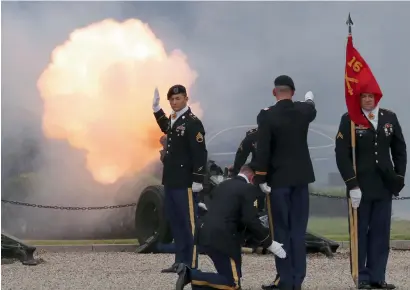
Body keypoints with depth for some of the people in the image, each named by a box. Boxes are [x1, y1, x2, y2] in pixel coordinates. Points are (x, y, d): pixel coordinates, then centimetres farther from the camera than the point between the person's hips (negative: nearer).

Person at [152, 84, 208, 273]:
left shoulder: (193, 123, -13)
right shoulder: (173, 120, 12)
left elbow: (200, 153, -17)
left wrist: (197, 180, -20)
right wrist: (157, 109, 26)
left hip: (185, 182, -9)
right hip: (171, 180, 9)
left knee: (188, 223, -5)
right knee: (174, 222, 12)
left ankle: (191, 264, -2)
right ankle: (180, 262, 19)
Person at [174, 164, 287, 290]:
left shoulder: (222, 185, 20)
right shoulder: (248, 189, -4)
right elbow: (251, 220, -14)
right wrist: (269, 243, -6)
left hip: (206, 235, 9)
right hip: (223, 239, -9)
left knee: (228, 277, 21)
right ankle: (190, 274, -16)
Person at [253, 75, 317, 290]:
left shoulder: (267, 115, -13)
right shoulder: (304, 110, 2)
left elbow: (262, 150, -17)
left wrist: (261, 178, -10)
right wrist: (309, 100, 51)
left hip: (278, 179, -4)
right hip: (301, 177, 4)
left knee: (281, 230, 1)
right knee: (298, 230, 6)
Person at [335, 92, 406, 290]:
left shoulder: (390, 118, 7)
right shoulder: (349, 120, -4)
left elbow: (399, 150, 13)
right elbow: (342, 154, -9)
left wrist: (399, 177, 4)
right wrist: (352, 184, -15)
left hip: (384, 186, 3)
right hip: (360, 187, -3)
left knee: (381, 233, 4)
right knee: (360, 233, 2)